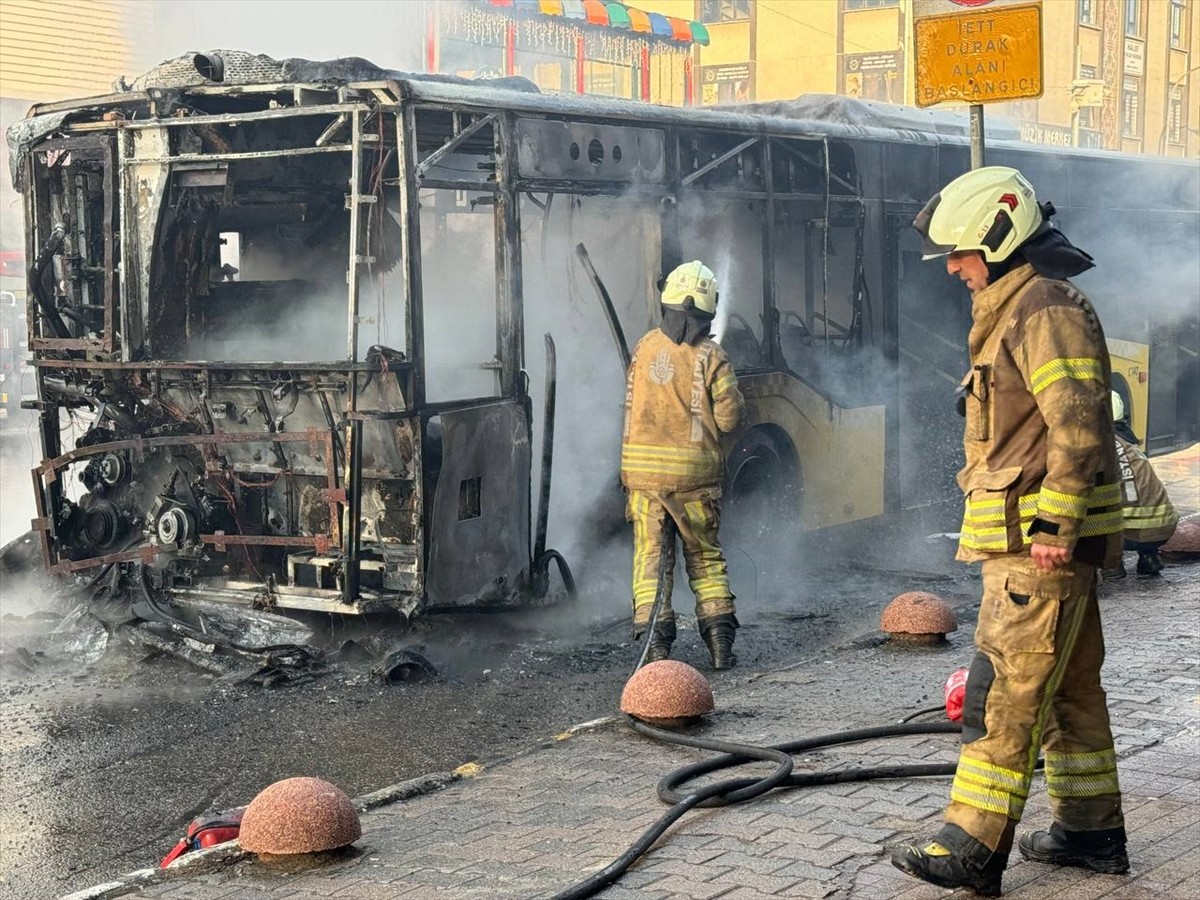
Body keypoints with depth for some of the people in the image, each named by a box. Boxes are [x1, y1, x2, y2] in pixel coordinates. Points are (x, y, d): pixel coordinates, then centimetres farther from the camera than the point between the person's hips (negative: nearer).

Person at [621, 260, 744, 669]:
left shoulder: (644, 348, 3)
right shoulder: (710, 356, -8)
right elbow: (729, 417, -9)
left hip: (642, 467, 2)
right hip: (693, 470, -2)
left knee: (650, 554, 8)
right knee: (705, 555, 12)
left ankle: (655, 642, 2)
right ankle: (720, 639, 9)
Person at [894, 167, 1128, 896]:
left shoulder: (1047, 311, -15)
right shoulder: (1018, 311, 19)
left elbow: (1080, 428, -23)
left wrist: (1054, 526, -24)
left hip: (1042, 541, -11)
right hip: (1038, 537, 11)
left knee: (1006, 692, -9)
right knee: (1069, 687, 15)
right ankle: (1092, 830, 23)